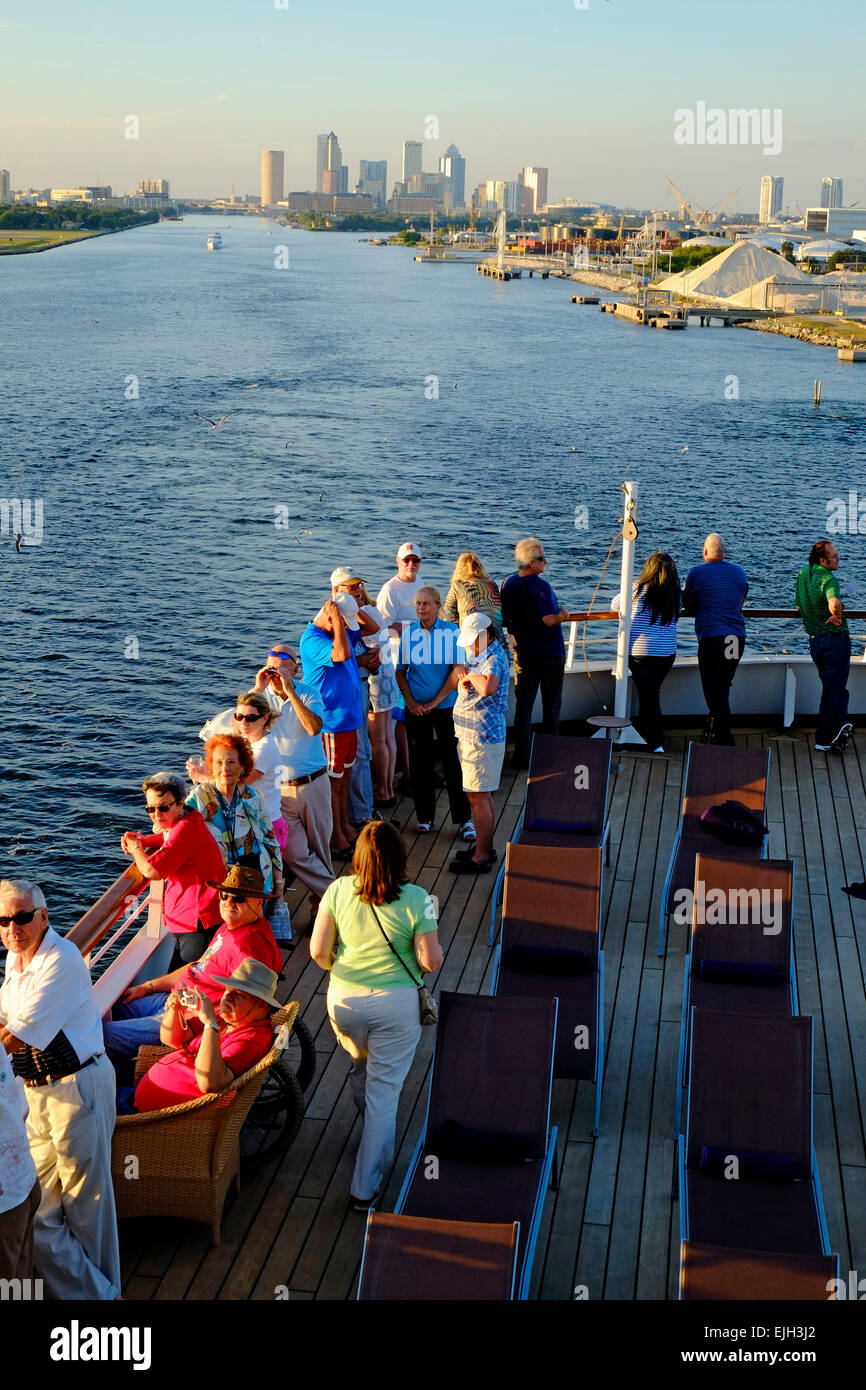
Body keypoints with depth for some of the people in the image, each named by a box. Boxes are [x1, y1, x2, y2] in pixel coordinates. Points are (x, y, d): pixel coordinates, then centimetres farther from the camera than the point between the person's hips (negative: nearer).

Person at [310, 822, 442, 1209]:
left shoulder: (338, 890, -10)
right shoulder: (415, 899, -16)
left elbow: (318, 950, -7)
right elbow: (430, 961, -13)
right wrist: (436, 951, 10)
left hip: (344, 999, 3)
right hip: (395, 1003, -2)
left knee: (360, 1066, 29)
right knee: (384, 1088, 8)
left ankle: (371, 1126, 55)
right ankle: (365, 1187, 13)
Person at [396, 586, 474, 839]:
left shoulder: (451, 632, -5)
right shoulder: (409, 633, 2)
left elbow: (457, 672, -7)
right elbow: (400, 673, 7)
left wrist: (434, 702, -11)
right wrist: (411, 703, -6)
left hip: (446, 707, -2)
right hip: (416, 710, 2)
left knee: (453, 762, -1)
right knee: (420, 762, 8)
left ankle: (464, 818, 8)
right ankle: (424, 816, 20)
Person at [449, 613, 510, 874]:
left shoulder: (495, 659, -18)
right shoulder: (477, 655, 15)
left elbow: (488, 687, -37)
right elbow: (457, 674, 19)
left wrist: (471, 675, -19)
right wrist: (462, 673, -3)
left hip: (481, 737, -10)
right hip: (471, 734, 10)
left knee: (478, 796, -6)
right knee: (483, 795, 17)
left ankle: (481, 857, -1)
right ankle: (486, 848, 27)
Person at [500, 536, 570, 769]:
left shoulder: (509, 584, 2)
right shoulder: (541, 586, -20)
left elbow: (505, 620, 9)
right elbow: (549, 619, -25)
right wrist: (563, 616, -7)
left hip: (524, 652, 5)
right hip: (550, 654, -5)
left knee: (523, 704, 8)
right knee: (551, 705, 10)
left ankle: (522, 756, 6)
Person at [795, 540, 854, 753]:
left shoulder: (802, 575, 6)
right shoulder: (829, 579, -20)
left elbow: (798, 607, 19)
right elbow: (834, 604, -40)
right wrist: (838, 616, -21)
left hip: (814, 640, 7)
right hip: (835, 639, -7)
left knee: (833, 687, 21)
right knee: (833, 690, 1)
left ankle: (840, 726, 26)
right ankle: (825, 740, 4)